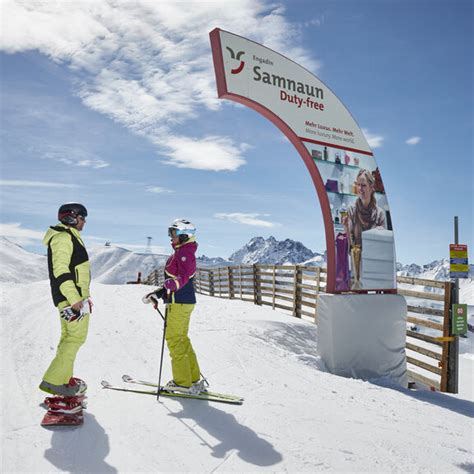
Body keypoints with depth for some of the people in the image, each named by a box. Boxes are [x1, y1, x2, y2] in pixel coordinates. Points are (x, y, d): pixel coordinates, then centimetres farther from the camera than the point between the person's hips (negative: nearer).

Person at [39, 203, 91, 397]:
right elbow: (60, 271, -21)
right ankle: (53, 380, -6)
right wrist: (75, 298, -25)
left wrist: (83, 295, 24)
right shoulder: (63, 238, -13)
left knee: (69, 337, 14)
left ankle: (64, 378, 22)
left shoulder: (70, 237, 19)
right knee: (76, 337, -9)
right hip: (71, 297, -10)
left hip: (75, 295, 10)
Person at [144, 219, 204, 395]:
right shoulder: (181, 252, 18)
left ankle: (183, 382, 3)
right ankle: (194, 379, 22)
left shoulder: (185, 252, -14)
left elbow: (183, 277, -26)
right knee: (182, 339, 15)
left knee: (174, 339, -4)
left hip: (180, 302, -10)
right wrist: (158, 293, 23)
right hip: (183, 301, 10)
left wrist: (170, 284, -40)